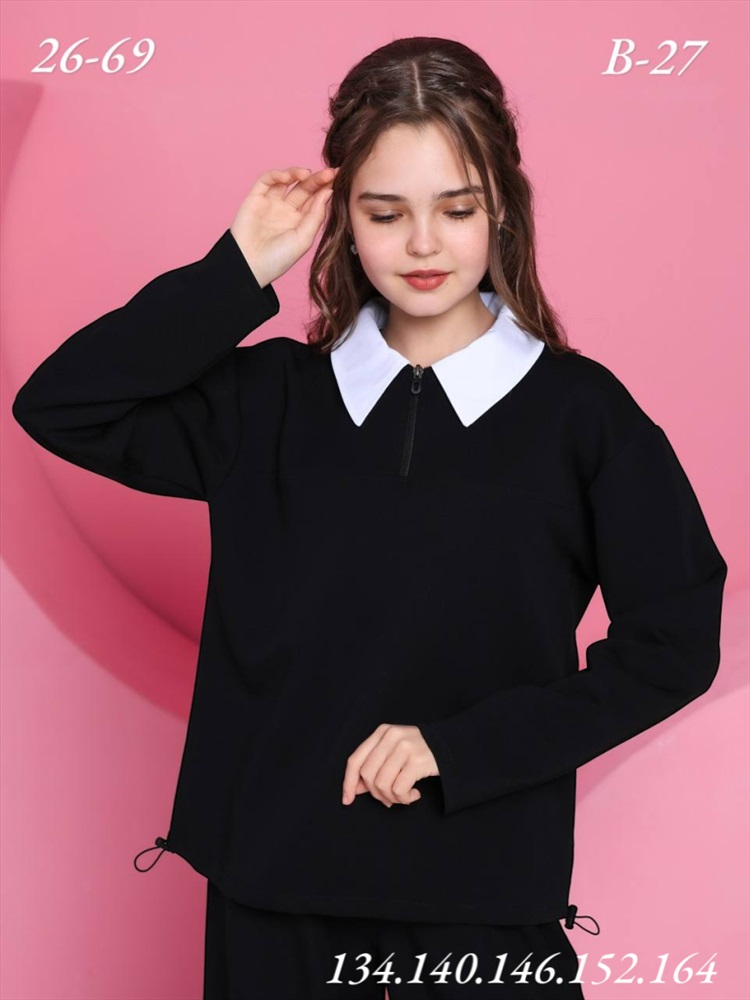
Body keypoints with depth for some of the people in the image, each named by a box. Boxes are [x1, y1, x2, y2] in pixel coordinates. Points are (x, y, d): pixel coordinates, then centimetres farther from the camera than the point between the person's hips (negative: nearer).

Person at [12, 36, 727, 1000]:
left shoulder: (578, 411, -4)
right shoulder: (273, 398, 3)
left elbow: (672, 645, -5)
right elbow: (57, 406, -3)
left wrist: (459, 747, -12)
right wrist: (239, 272, -7)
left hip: (483, 884, -2)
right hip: (274, 870, 2)